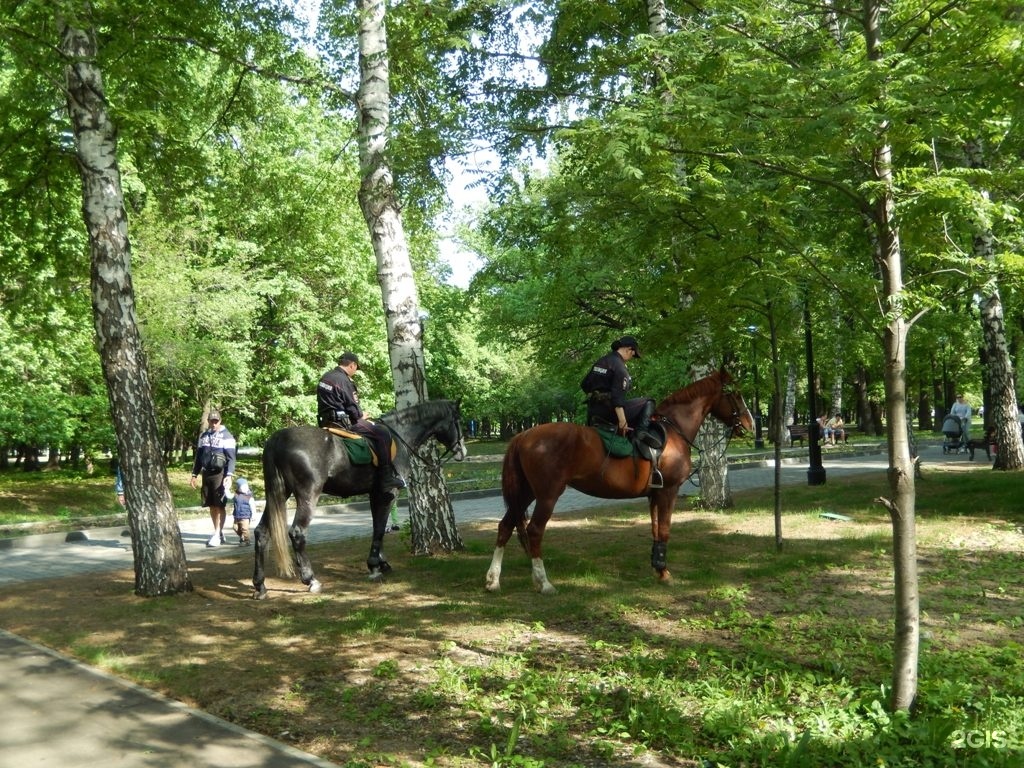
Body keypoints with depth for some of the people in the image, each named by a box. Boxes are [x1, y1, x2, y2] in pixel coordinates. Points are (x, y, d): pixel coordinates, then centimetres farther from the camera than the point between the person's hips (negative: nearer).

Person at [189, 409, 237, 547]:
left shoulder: (226, 436, -5)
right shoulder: (203, 436, 13)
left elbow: (231, 458, -10)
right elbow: (198, 456, 20)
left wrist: (229, 475, -19)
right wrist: (195, 474, 16)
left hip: (219, 474, -6)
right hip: (206, 473, 6)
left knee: (219, 505, -6)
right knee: (211, 505, 9)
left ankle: (218, 535, -4)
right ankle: (218, 534, 17)